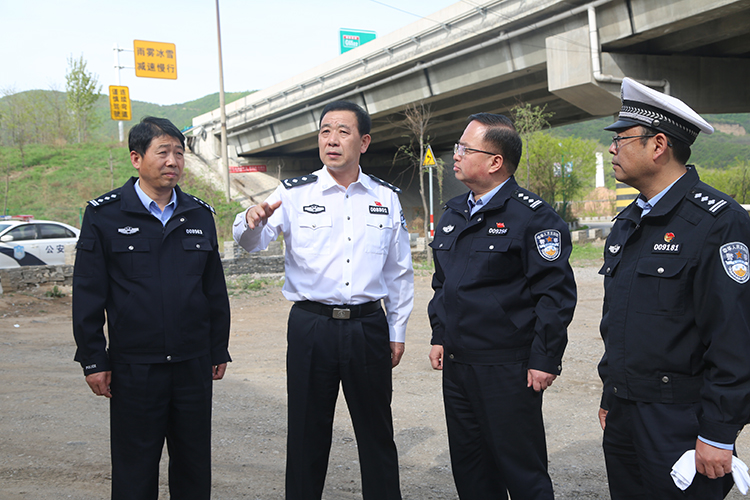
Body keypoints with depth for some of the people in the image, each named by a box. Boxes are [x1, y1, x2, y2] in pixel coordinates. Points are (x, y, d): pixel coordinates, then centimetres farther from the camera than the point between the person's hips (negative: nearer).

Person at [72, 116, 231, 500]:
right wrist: (93, 360, -6)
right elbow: (87, 294, -3)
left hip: (193, 365, 3)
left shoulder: (199, 215, 7)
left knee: (194, 466, 12)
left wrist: (219, 351, 11)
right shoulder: (104, 215, -3)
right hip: (133, 367, -3)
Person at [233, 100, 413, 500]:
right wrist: (252, 221, -32)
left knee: (377, 432, 12)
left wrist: (397, 332, 11)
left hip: (368, 327, 2)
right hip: (311, 327, -1)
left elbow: (399, 272, 12)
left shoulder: (386, 199, 7)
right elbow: (250, 242, -9)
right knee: (307, 432, 8)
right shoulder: (295, 194, 1)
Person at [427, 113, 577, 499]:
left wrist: (544, 360, -15)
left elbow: (556, 292, -13)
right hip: (455, 365, 8)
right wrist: (439, 336, 18)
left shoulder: (532, 216, -12)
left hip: (508, 370, -7)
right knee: (468, 465, 17)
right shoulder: (453, 213, 12)